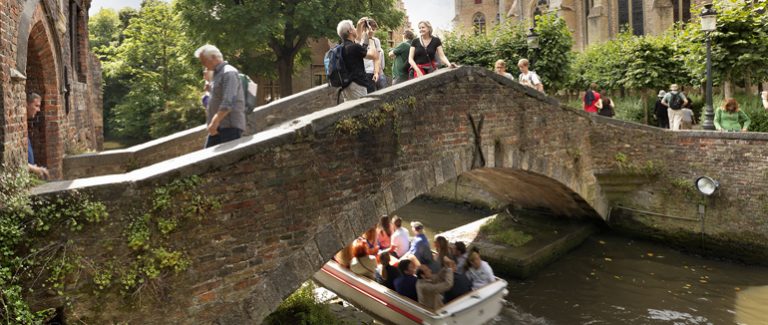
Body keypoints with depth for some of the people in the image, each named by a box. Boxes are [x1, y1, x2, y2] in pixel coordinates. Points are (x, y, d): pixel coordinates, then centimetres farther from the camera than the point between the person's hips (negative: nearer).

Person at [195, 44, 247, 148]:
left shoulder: (229, 73, -10)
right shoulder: (217, 74, 21)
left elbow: (228, 102, -21)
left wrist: (215, 121, -24)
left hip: (230, 127, -10)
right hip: (217, 127, 10)